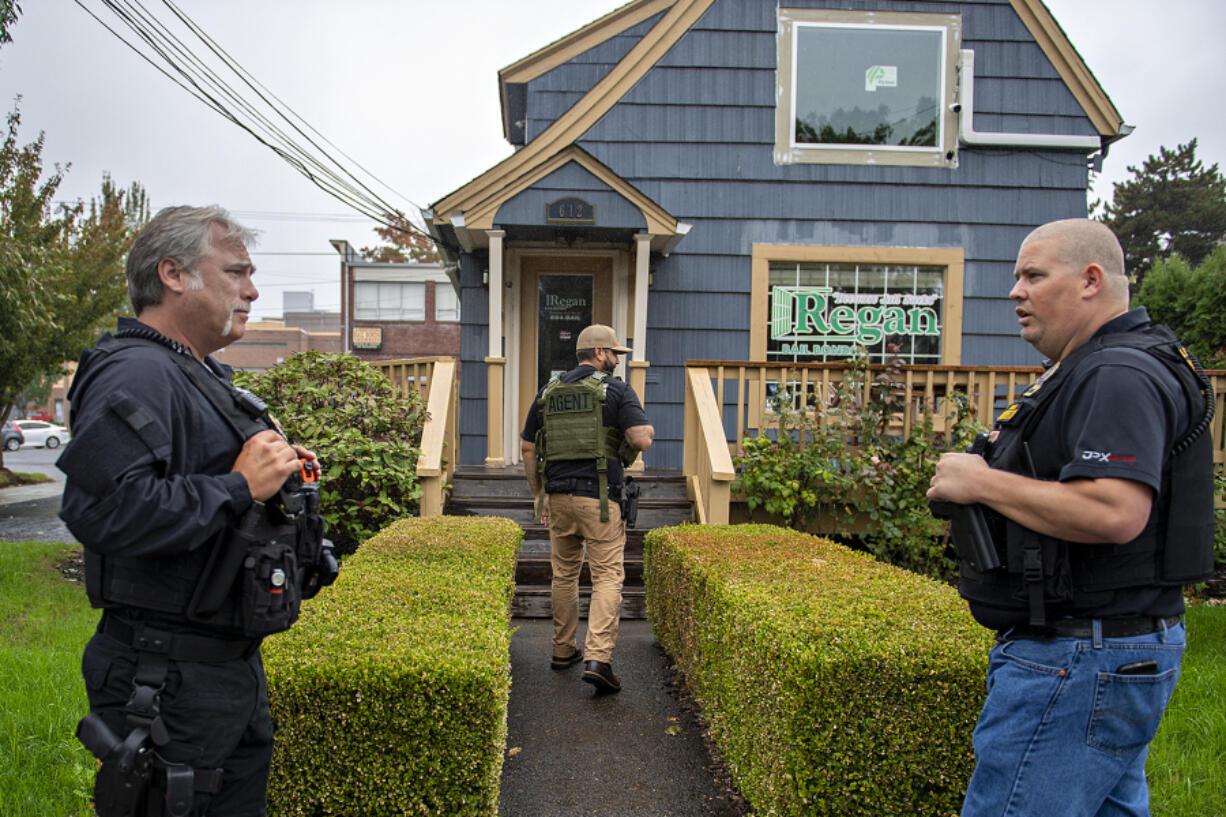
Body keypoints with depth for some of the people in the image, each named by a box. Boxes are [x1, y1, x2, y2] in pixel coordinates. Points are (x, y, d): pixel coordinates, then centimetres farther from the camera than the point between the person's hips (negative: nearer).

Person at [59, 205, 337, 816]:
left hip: (234, 664, 10)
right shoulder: (136, 372, -18)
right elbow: (102, 507, -33)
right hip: (171, 677, -10)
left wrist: (278, 469, 9)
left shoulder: (200, 375, 17)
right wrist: (239, 486, -26)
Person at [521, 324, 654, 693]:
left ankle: (563, 649, 28)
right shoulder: (616, 390, -4)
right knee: (608, 577, -2)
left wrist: (539, 494, 21)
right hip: (599, 497, -5)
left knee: (565, 574, 18)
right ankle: (598, 659, -14)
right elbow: (642, 439, -17)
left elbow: (528, 448, 13)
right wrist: (647, 432, 7)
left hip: (559, 495, 5)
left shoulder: (548, 392, 12)